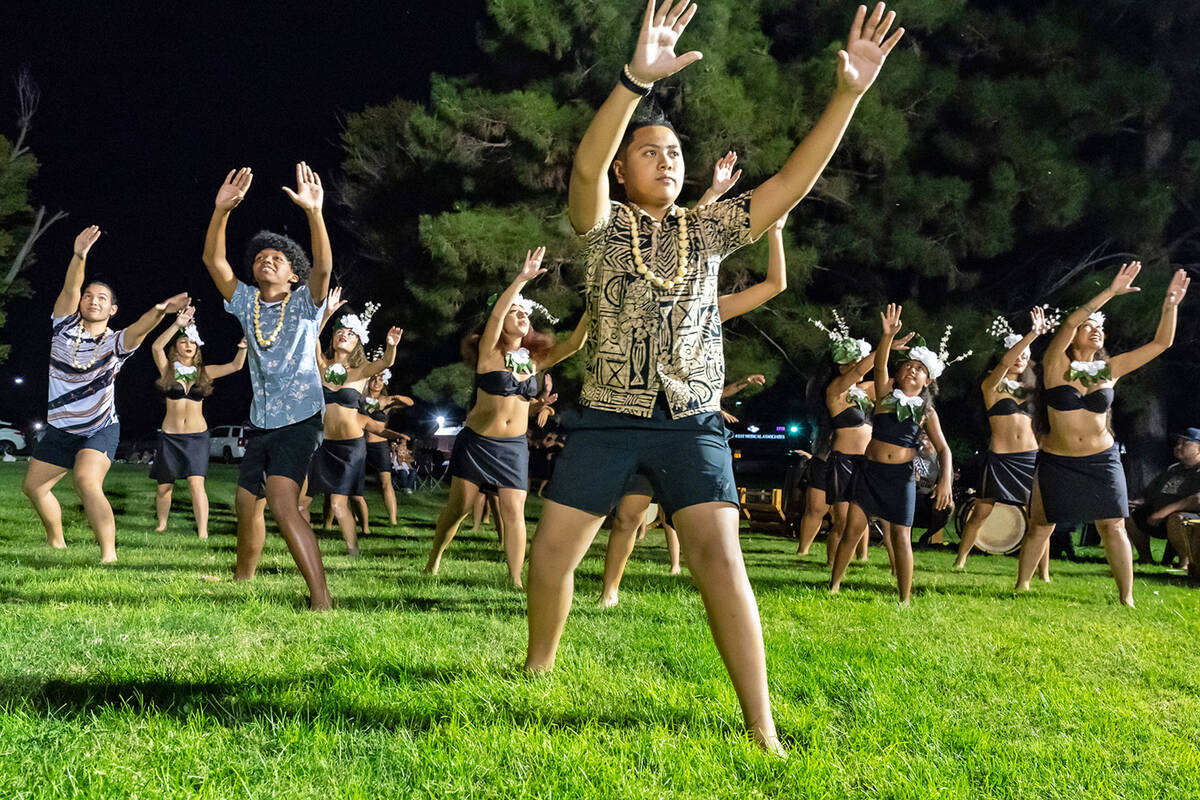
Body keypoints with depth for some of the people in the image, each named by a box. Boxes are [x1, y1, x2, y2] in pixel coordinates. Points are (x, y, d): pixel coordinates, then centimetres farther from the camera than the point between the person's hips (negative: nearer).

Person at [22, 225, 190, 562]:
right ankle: (57, 543, 36)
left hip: (100, 430, -5)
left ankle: (109, 555, -32)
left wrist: (159, 311, -54)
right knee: (33, 486, 12)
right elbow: (69, 289, -18)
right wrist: (79, 257, -37)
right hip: (59, 429, 5)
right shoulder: (65, 327, -2)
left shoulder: (116, 343, -9)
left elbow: (140, 328, -31)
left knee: (86, 483, -28)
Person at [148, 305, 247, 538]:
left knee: (196, 483, -15)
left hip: (197, 436, 0)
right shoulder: (168, 369, 2)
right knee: (164, 486, 9)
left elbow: (235, 366, -4)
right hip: (170, 436, 1)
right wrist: (177, 325, -26)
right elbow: (156, 347, -16)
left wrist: (243, 348, -23)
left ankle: (203, 533, -18)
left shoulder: (204, 372, 6)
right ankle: (162, 524, 34)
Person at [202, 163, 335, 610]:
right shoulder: (246, 303, 8)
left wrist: (313, 212, -36)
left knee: (281, 501, -24)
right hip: (260, 422, 7)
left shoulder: (304, 304, -4)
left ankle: (321, 598, -28)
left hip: (299, 420, -6)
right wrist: (222, 210, -14)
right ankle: (241, 582, 42)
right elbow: (213, 259, -1)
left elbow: (323, 267, -23)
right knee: (247, 503, 18)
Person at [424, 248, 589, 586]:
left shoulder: (535, 359, 5)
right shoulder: (489, 353, -6)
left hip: (514, 447, 3)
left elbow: (574, 344, -4)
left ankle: (516, 580, -4)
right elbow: (495, 314, -23)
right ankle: (434, 558, 30)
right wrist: (522, 278, -31)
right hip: (476, 442, -3)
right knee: (458, 507, 8)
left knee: (514, 512, -7)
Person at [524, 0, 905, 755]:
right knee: (552, 552, 1)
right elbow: (586, 166, -19)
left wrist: (848, 92, -14)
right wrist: (638, 79, -35)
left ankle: (762, 727, -12)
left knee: (719, 556, -15)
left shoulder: (709, 228, 9)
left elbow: (794, 181, -1)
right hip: (609, 417, 0)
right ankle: (537, 671, 29)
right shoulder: (603, 224, 3)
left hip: (691, 421, 0)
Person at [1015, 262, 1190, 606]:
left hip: (1102, 461, 2)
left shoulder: (1109, 368, 2)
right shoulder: (1056, 365, -7)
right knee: (1039, 527, 6)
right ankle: (1021, 586, 23)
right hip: (1057, 462, -2)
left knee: (1113, 528, -3)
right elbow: (1068, 324, -25)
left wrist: (1170, 305, -12)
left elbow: (1161, 343, 2)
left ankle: (1126, 597, 8)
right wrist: (1110, 292, -29)